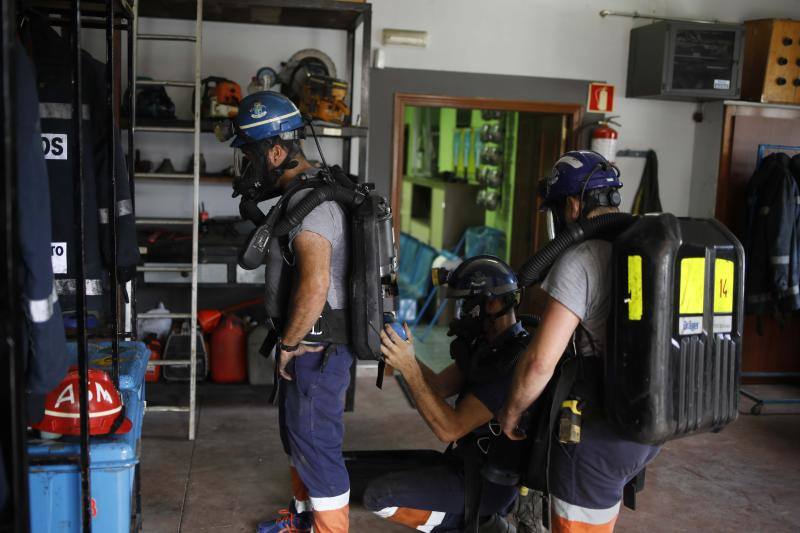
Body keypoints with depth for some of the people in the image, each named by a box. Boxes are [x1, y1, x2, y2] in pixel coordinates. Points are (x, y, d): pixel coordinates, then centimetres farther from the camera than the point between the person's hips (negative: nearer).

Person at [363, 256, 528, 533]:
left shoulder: (512, 362, -29)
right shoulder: (490, 343, 2)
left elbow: (449, 429, -28)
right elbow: (440, 386, 4)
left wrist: (408, 368, -29)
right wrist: (405, 353, -10)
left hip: (488, 482, -10)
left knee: (378, 496, -12)